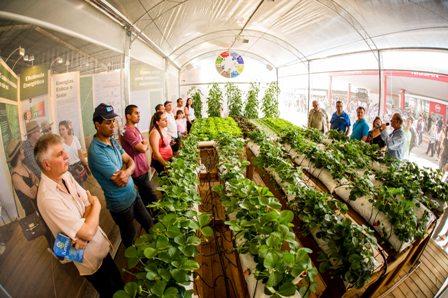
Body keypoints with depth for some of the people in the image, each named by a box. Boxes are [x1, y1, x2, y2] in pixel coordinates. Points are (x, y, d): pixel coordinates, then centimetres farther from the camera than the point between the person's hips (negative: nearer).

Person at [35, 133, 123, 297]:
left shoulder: (66, 175, -8)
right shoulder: (48, 197, -32)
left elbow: (88, 201, -4)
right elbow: (88, 232, -32)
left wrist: (82, 234, -22)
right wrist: (96, 205, -14)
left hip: (102, 246, 6)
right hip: (90, 258, -6)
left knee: (118, 282, 27)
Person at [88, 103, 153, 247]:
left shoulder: (113, 141, 0)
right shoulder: (96, 151, -27)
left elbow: (131, 162, -2)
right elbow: (120, 181, -28)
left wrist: (127, 172, -25)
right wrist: (125, 165, -8)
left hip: (133, 194, 7)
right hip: (121, 203, -7)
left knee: (149, 224, 24)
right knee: (130, 237, 18)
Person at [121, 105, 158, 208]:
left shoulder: (135, 128, 12)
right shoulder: (127, 131, -20)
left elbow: (147, 146, 12)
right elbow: (142, 148, -23)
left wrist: (143, 144, -11)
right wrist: (144, 144, -1)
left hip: (143, 167, 9)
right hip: (138, 170, -9)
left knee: (145, 195, 20)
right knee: (151, 197, 1)